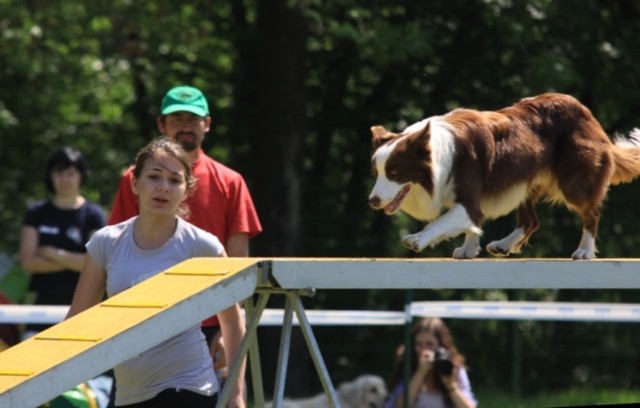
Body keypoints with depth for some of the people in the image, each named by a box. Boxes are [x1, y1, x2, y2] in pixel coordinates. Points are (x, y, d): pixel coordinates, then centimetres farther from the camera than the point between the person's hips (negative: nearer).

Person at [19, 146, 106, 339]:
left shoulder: (94, 215, 1)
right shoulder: (37, 214, 8)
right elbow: (28, 261, -1)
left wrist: (53, 254, -8)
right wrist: (71, 261, -8)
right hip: (44, 304, 2)